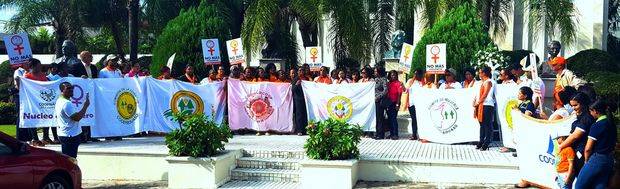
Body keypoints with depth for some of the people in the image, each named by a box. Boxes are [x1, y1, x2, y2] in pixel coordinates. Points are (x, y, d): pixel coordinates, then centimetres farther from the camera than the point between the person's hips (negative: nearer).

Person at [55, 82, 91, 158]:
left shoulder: (59, 101, 13)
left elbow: (56, 116, 24)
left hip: (63, 134, 11)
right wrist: (85, 106, -19)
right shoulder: (66, 103, -20)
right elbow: (77, 117, -26)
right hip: (70, 135, -11)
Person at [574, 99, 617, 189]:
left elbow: (588, 148, -14)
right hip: (609, 160, 8)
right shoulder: (612, 123, 8)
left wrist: (586, 160, 1)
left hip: (596, 160, -8)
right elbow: (613, 143, 12)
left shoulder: (597, 126, -16)